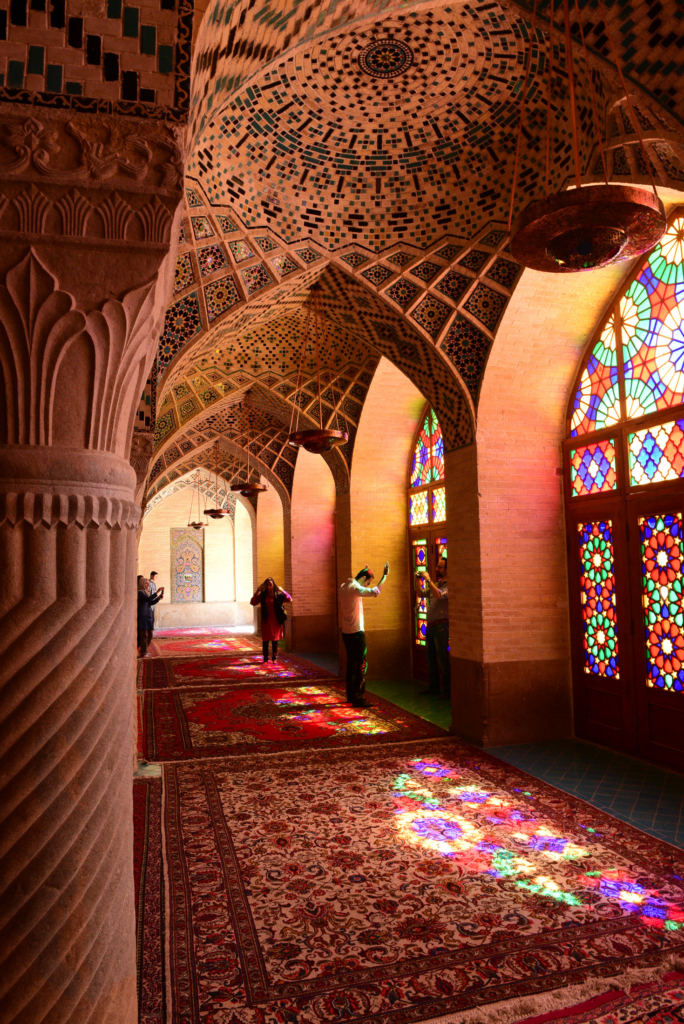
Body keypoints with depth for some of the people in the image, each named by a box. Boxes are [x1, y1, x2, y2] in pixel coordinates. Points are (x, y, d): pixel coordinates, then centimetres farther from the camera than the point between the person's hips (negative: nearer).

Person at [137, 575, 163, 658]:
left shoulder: (146, 592, 16)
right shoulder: (140, 592, -11)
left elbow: (151, 603, 17)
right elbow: (149, 599, -25)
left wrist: (159, 598, 3)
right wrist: (157, 592, -23)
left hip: (149, 615, 9)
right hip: (143, 615, -9)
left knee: (149, 634, 11)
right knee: (144, 635, -5)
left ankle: (144, 651, 21)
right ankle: (143, 653, 1)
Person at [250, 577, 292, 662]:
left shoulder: (278, 595, 0)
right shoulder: (262, 595, 3)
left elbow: (289, 599, -10)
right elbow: (252, 602, -3)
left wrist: (282, 591, -20)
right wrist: (257, 592, -13)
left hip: (276, 620, -1)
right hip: (266, 620, 1)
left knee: (275, 640, 4)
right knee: (265, 640, 3)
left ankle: (274, 658, 14)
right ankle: (265, 658, 14)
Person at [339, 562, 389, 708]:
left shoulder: (344, 586, 8)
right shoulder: (355, 588, -18)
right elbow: (375, 592, -32)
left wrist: (363, 570, 33)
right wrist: (385, 576, -24)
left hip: (346, 632, 9)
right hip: (356, 632, -9)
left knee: (351, 663, 16)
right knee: (361, 665, -4)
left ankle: (350, 695, 22)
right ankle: (358, 698, -4)